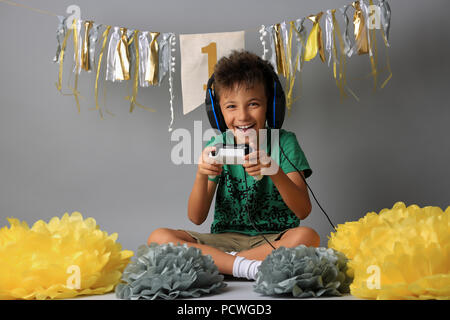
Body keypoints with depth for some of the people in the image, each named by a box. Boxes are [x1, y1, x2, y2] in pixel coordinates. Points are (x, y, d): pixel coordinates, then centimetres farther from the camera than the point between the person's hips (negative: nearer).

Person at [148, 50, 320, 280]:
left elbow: (303, 211, -10)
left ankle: (218, 263, -21)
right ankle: (247, 266, -25)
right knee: (158, 237, -19)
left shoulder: (284, 142, -2)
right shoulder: (216, 147, 3)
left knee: (307, 237, -34)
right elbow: (196, 218, -1)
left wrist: (275, 172, -27)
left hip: (275, 240, -1)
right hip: (225, 238, 2)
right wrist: (201, 176, -20)